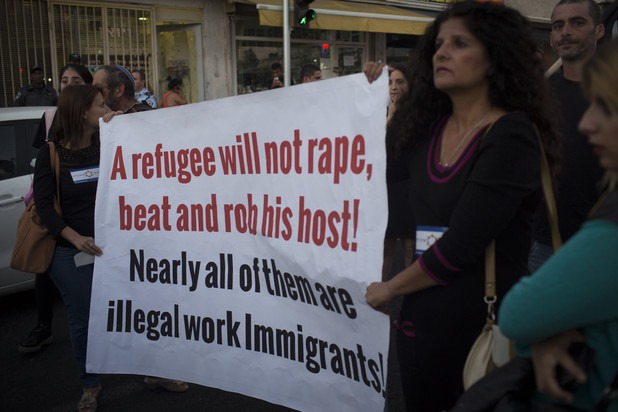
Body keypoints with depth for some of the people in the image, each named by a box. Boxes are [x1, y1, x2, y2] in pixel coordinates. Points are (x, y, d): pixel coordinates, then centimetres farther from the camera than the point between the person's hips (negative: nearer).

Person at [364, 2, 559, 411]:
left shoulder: (511, 137, -17)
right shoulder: (426, 127, 5)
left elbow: (460, 246, -21)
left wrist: (390, 289, -8)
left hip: (486, 321, -6)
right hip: (422, 314, 7)